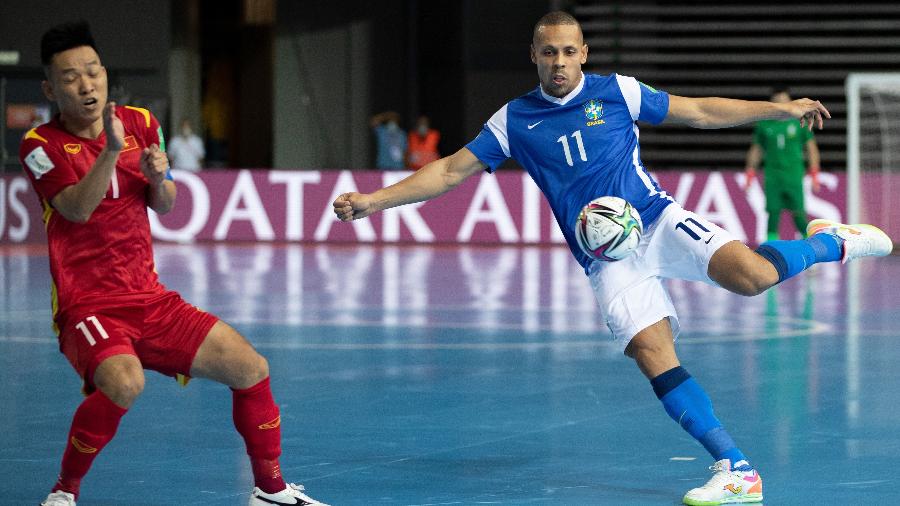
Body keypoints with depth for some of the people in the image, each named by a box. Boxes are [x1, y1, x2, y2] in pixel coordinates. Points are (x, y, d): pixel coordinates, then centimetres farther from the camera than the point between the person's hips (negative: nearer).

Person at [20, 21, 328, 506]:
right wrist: (111, 149, -33)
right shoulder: (41, 145, -7)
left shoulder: (141, 124, 6)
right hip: (86, 307, -5)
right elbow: (77, 208, -21)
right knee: (123, 382, -34)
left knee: (250, 368, -1)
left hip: (150, 300, 5)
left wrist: (159, 178, -9)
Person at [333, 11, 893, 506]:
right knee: (654, 356, -19)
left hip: (658, 221, -1)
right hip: (609, 262, 1)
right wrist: (374, 200, 2)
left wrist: (782, 108, 9)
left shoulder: (617, 92, 5)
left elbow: (700, 111, 12)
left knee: (751, 275, -28)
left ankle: (833, 241, 4)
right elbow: (451, 170, 10)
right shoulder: (515, 121, 7)